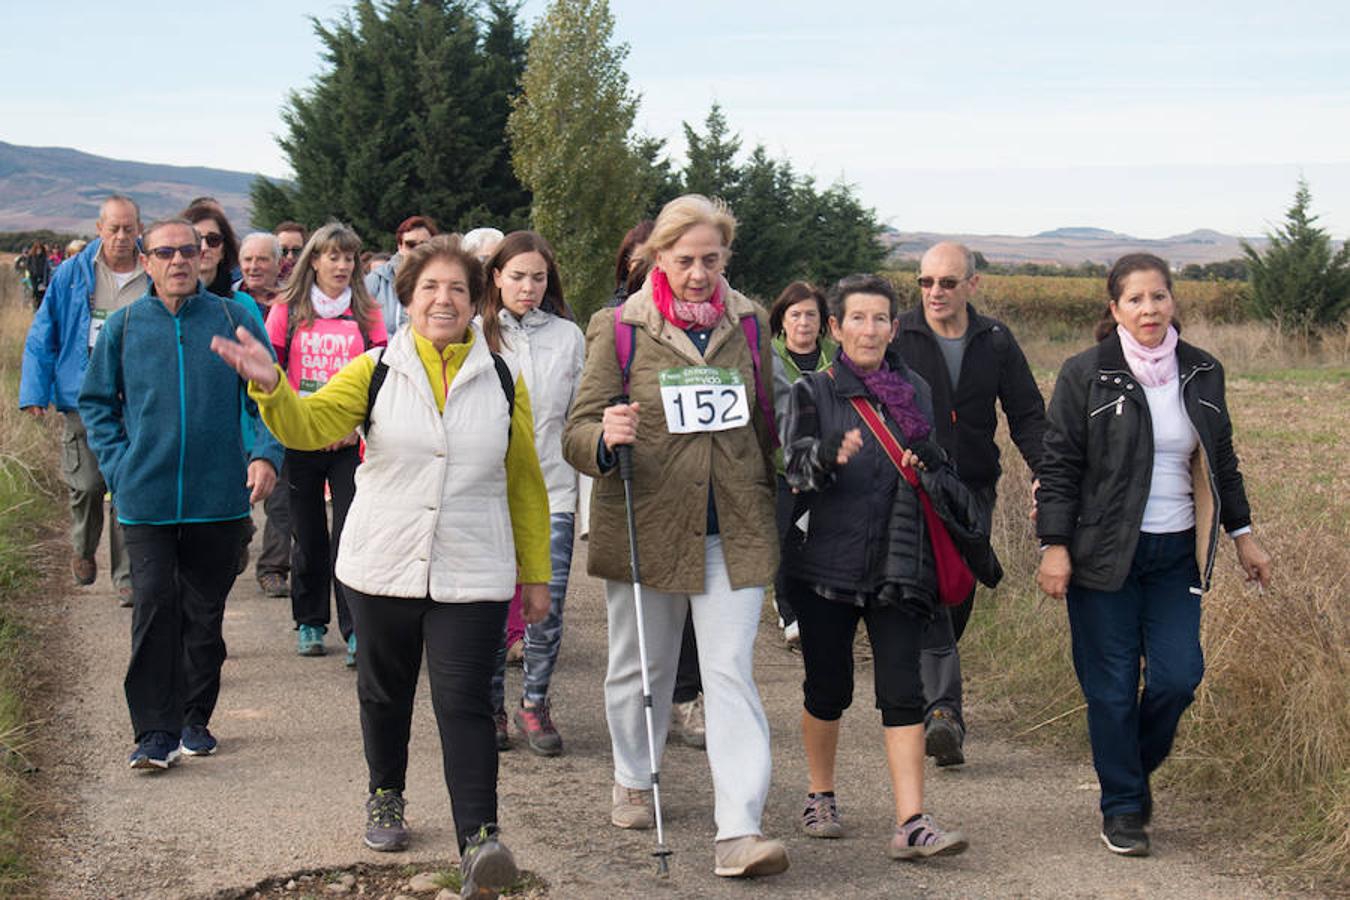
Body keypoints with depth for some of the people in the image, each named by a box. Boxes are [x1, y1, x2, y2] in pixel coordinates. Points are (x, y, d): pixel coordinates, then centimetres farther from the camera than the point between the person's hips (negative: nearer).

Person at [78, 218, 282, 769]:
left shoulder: (233, 320, 2)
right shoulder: (123, 327, 4)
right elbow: (95, 402, 13)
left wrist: (265, 455, -9)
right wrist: (119, 465, 2)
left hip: (217, 497, 0)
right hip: (146, 497, 0)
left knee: (204, 612, 9)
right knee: (154, 606, -8)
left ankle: (195, 719, 23)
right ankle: (156, 729, -3)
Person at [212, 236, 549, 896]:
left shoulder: (502, 381, 4)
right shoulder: (376, 371, 2)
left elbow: (525, 483, 9)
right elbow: (308, 426, -12)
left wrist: (535, 574, 9)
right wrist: (271, 387, -33)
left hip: (471, 577, -1)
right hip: (382, 568, 2)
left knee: (464, 703, -10)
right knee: (385, 691, 16)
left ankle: (479, 839, -14)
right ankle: (385, 798, 38)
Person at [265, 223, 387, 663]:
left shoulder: (366, 312, 6)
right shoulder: (287, 310, 5)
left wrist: (357, 424, -7)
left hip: (351, 441, -1)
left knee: (350, 535, -7)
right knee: (308, 536, 9)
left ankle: (356, 630, -3)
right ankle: (310, 624, 21)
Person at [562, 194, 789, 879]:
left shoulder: (748, 325, 6)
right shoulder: (619, 329, -3)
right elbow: (576, 433, -7)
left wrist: (773, 506, 20)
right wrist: (605, 437, -30)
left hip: (734, 531, 1)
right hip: (645, 526, -1)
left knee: (731, 673, -7)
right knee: (640, 665, 16)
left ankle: (739, 832, -10)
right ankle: (633, 782, 41)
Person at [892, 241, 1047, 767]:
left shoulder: (995, 342, 7)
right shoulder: (898, 338, -2)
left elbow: (1026, 413, 10)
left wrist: (1045, 472, -6)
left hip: (973, 493, 4)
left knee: (958, 602, 8)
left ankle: (922, 693, 26)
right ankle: (942, 711, -21)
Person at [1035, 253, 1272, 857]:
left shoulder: (1202, 374, 8)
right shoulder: (1085, 375, -5)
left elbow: (1222, 461, 18)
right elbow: (1058, 466, -5)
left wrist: (1242, 535, 18)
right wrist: (1054, 546, -11)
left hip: (1177, 553, 4)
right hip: (1104, 554, -3)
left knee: (1178, 675, -3)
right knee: (1112, 686, 0)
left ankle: (1138, 768, 25)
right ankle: (1122, 808, 15)